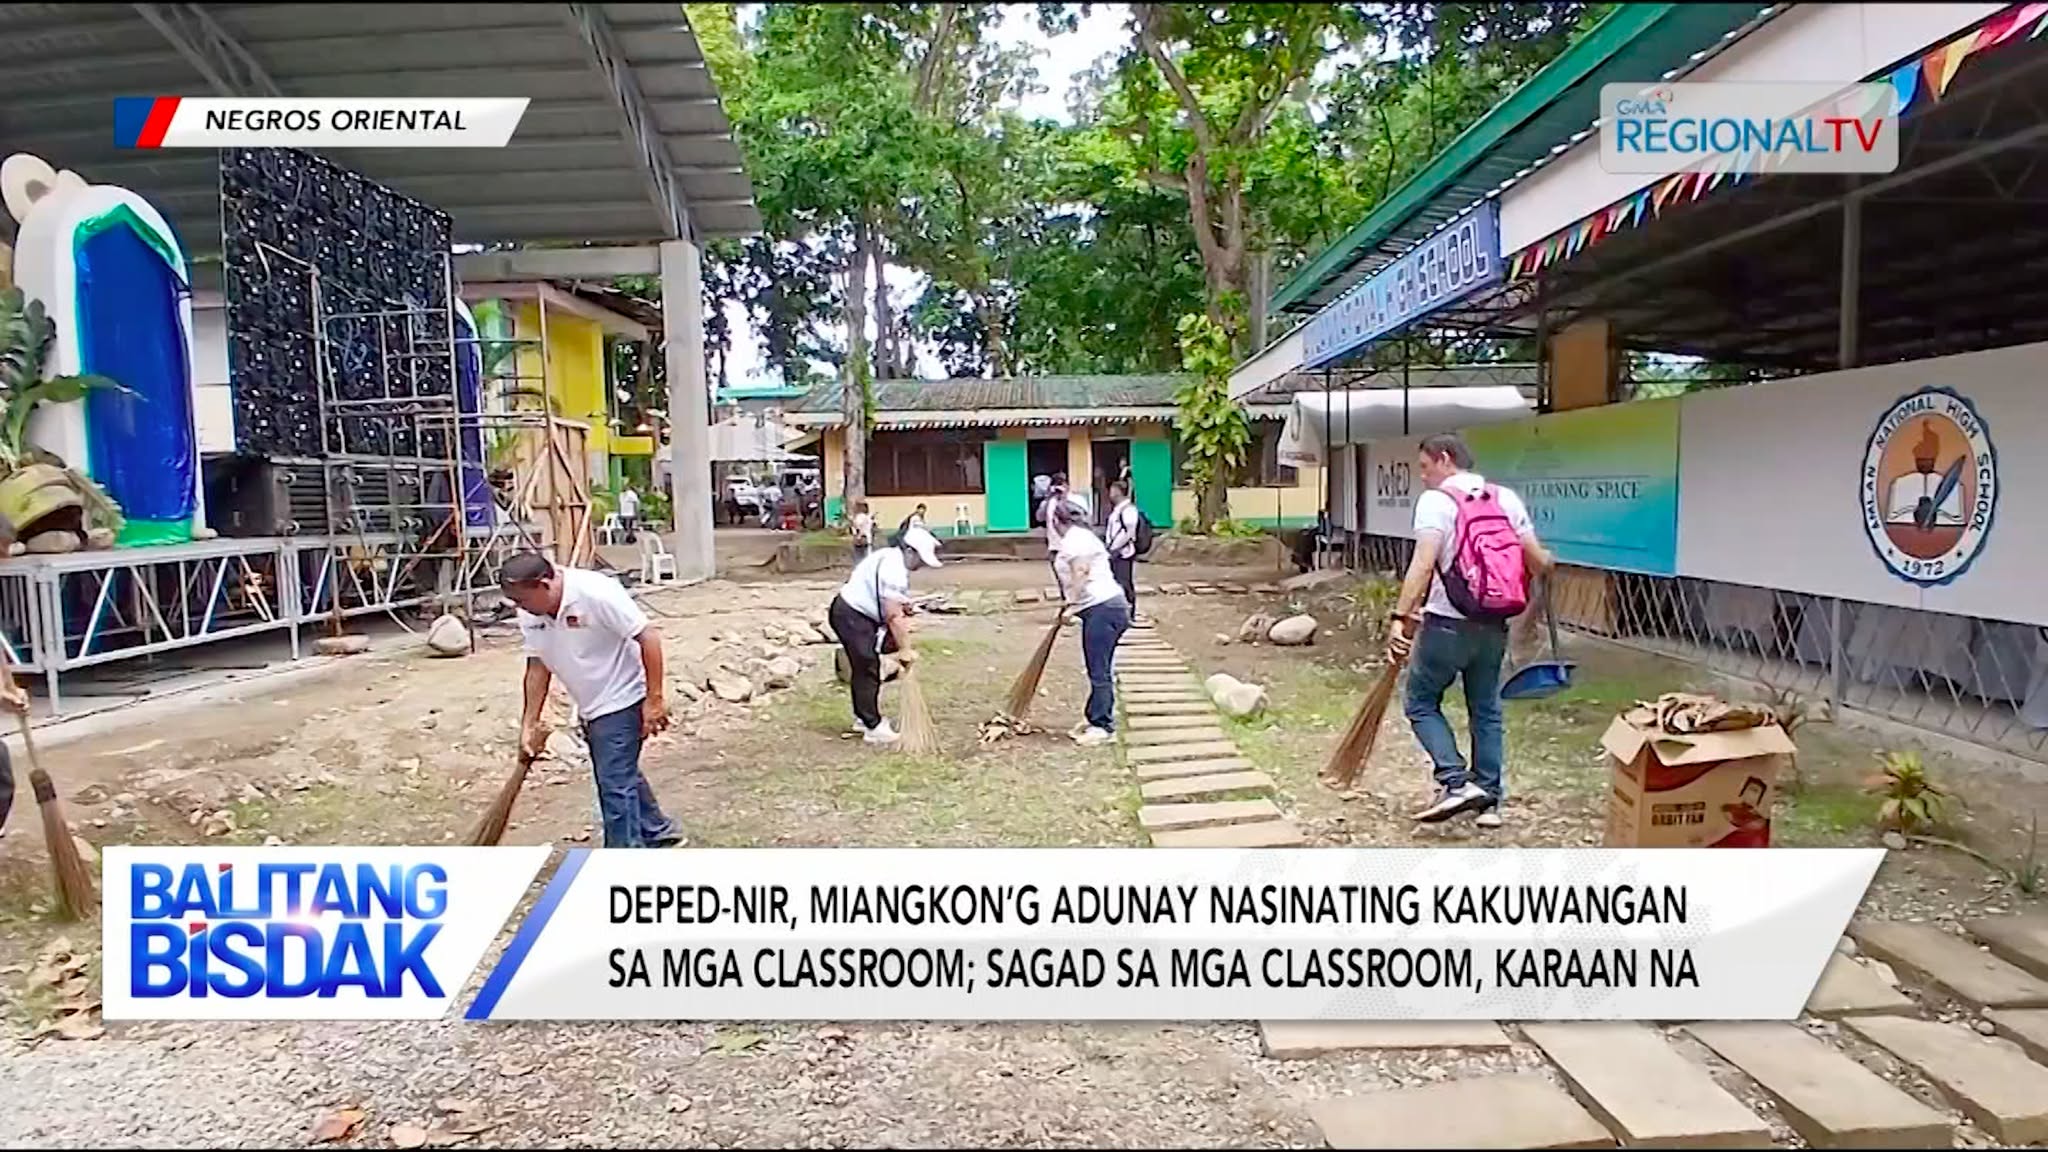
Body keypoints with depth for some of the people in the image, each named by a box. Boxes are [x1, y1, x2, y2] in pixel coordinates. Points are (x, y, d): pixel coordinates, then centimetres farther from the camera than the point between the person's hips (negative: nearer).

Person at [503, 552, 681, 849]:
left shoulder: (596, 593, -29)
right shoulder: (530, 614, -7)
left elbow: (648, 637, -26)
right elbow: (538, 666, 2)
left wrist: (654, 699, -25)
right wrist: (529, 724, 1)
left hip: (621, 700, -8)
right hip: (591, 707, 8)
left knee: (615, 783, -6)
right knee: (621, 773, 23)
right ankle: (656, 831, 44)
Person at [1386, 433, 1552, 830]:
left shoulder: (1436, 500, -9)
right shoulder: (1507, 499, 8)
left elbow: (1424, 563, -22)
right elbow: (1538, 562, 6)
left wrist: (1401, 616, -25)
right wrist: (1544, 561, 30)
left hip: (1447, 623, -6)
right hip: (1493, 626, 6)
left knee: (1420, 703, 9)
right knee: (1486, 710, 16)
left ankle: (1456, 782, -3)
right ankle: (1489, 797, 20)